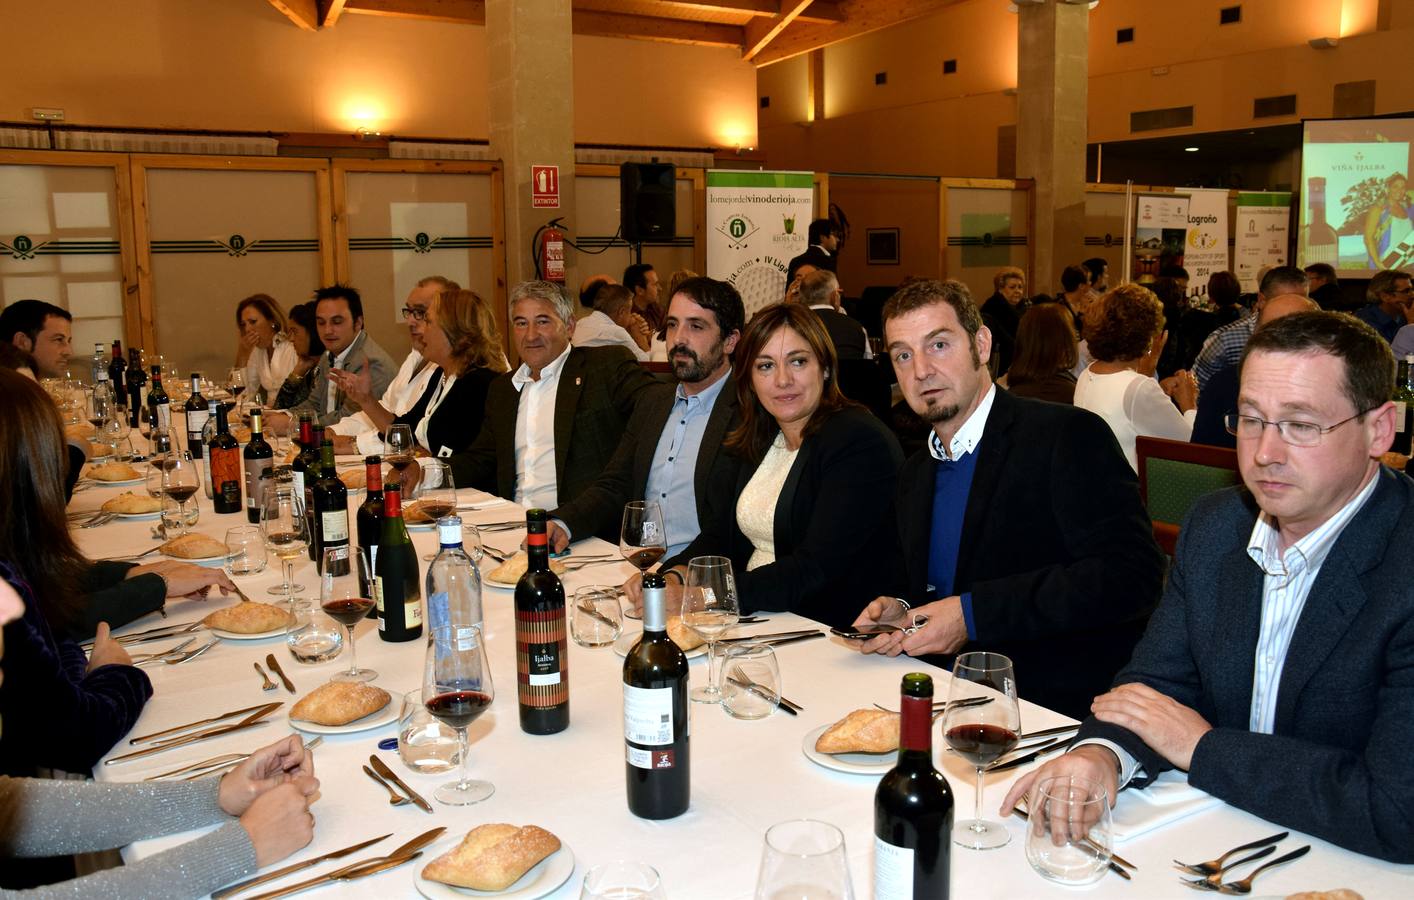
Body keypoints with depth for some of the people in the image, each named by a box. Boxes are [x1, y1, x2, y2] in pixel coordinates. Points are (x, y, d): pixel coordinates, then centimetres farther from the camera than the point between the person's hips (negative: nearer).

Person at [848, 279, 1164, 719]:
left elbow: (1131, 574, -19)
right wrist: (900, 612, -3)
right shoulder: (914, 474, 14)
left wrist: (972, 614, -20)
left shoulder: (1069, 436, -10)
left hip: (1065, 707, -6)